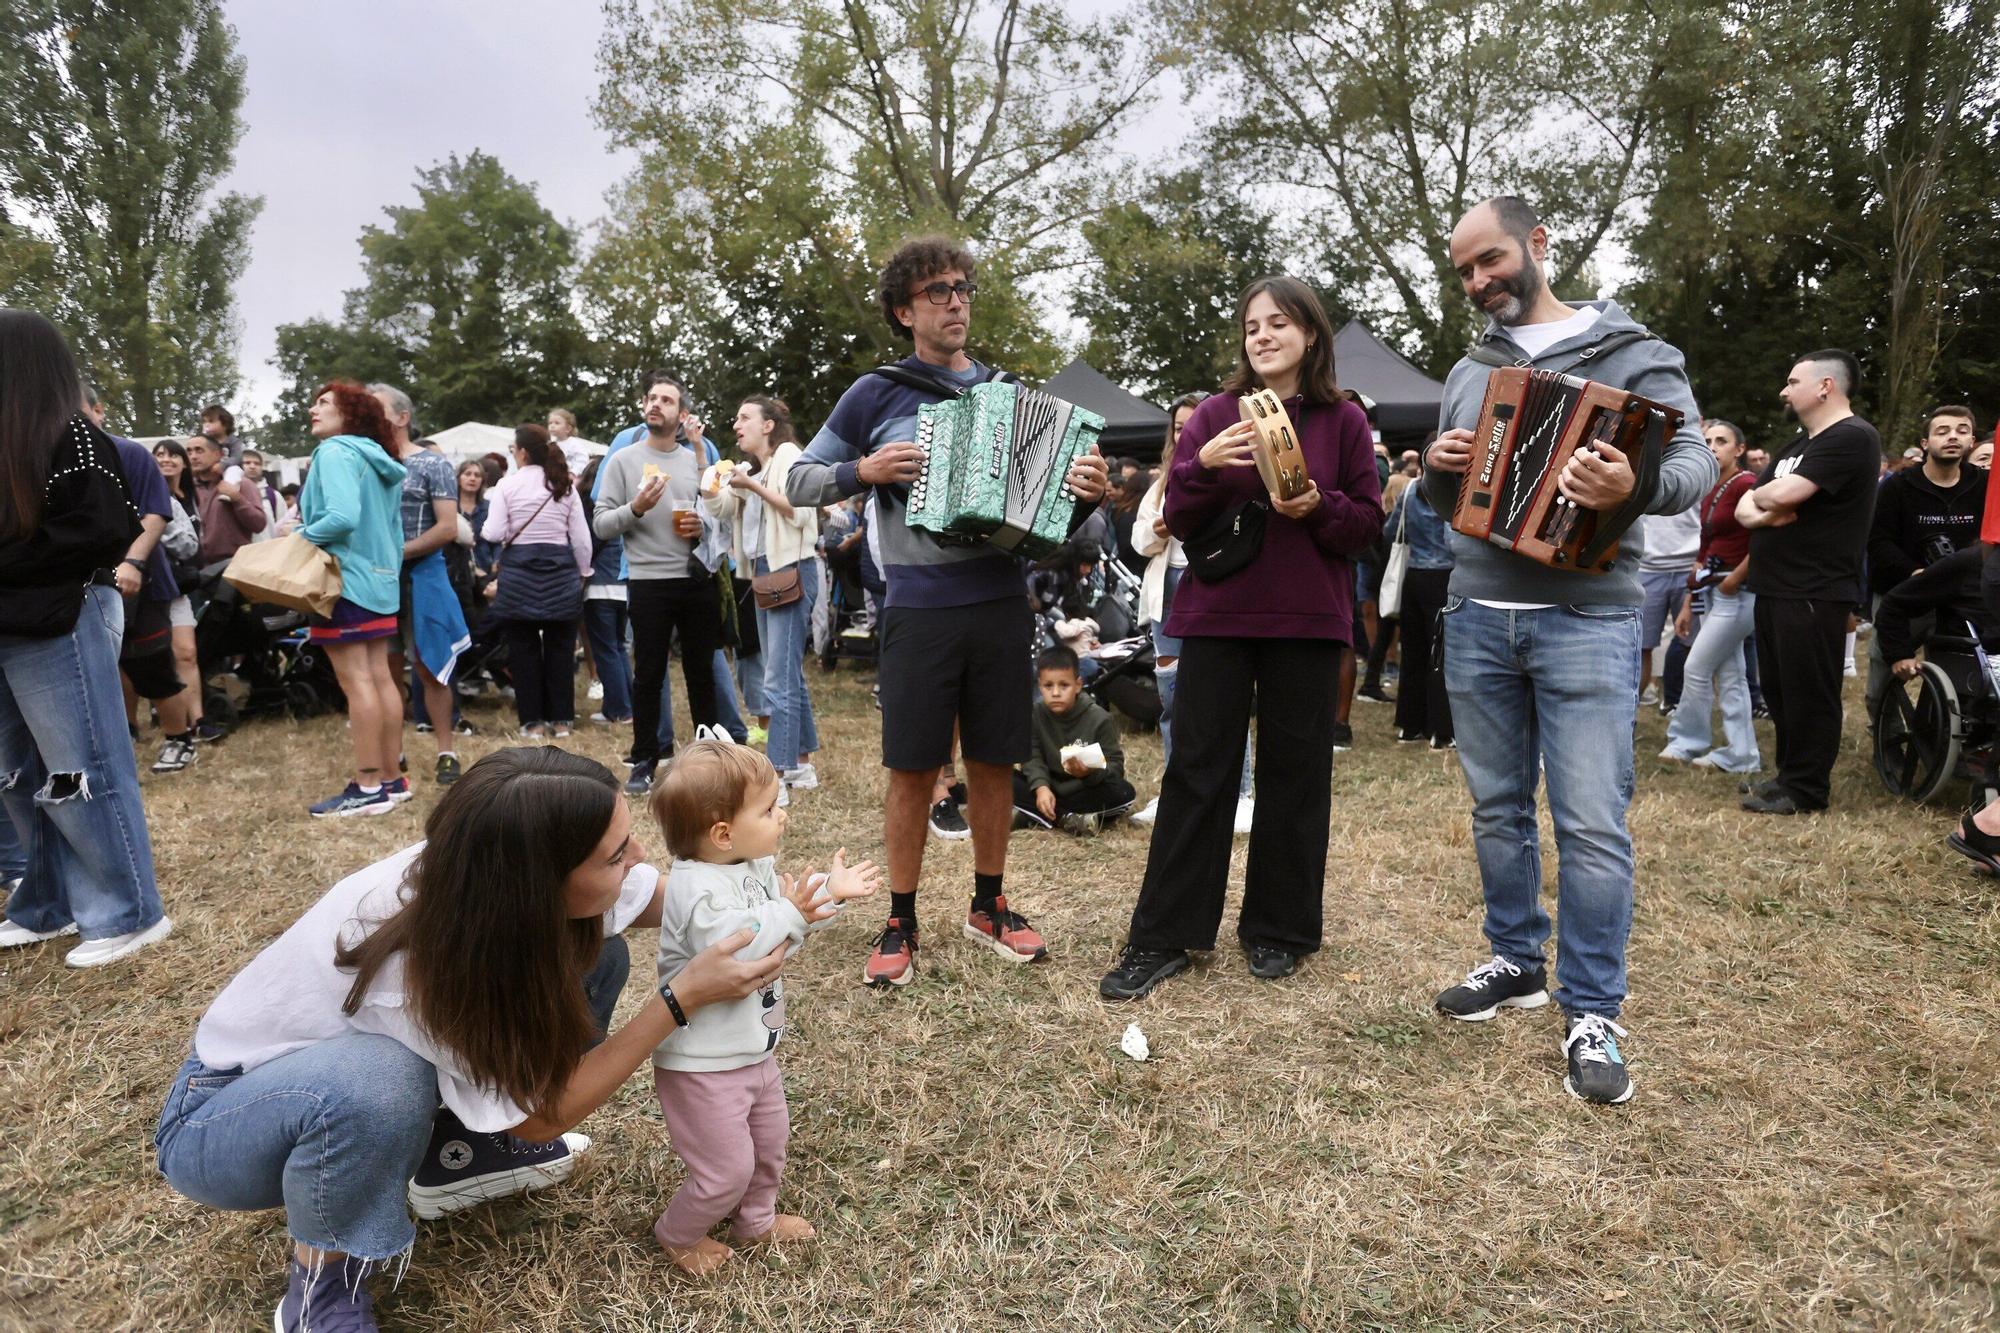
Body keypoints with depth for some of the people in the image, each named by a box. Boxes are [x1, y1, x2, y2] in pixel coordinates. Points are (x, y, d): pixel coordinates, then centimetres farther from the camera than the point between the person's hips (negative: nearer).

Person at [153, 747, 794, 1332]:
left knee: (593, 954, -7)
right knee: (381, 1084, -40)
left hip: (344, 1054, 7)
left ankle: (457, 1156, 11)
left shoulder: (489, 873, -22)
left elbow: (672, 896, -5)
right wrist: (683, 997, -28)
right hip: (222, 1115, -6)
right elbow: (539, 1114, -23)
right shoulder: (419, 962, -39)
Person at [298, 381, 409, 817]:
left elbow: (342, 517, -25)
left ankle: (369, 788, -6)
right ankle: (391, 780, 13)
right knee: (380, 676, 9)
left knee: (355, 680, -8)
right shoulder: (378, 459, 17)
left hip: (345, 578, -9)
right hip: (377, 578, 9)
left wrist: (301, 535, -9)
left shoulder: (335, 452, -10)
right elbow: (392, 530, 18)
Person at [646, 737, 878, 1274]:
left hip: (754, 1049, 9)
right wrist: (789, 912, -33)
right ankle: (677, 1236, 32)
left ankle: (757, 1220, 50)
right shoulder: (698, 889, -30)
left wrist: (830, 891, -3)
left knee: (769, 1141, 25)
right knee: (727, 1168, 4)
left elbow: (792, 920, 11)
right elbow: (733, 952, -40)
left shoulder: (756, 866, -1)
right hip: (704, 1064, -9)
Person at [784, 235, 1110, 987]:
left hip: (1000, 606, 3)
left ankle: (989, 905, 27)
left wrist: (1087, 496, -8)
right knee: (913, 768, 2)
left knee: (993, 762, 10)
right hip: (919, 610, -3)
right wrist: (864, 471, -12)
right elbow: (799, 483, 6)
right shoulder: (876, 395, 3)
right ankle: (900, 924, 18)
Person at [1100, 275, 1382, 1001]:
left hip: (1306, 620, 0)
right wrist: (1203, 465, -15)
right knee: (1195, 770, 2)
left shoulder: (1343, 419, 4)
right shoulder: (1216, 414, 6)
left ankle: (1278, 931, 23)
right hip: (1217, 614, 0)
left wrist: (1318, 508, -16)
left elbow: (1368, 522, 3)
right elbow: (1178, 519, 3)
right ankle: (1163, 937, 9)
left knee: (1294, 774, 7)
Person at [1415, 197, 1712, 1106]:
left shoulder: (1633, 353, 1)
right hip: (1476, 618, 5)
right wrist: (1436, 467, -4)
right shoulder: (1469, 372, 15)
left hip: (1587, 621, -5)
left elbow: (1697, 462, -10)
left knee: (1592, 823, -5)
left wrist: (1639, 486, -32)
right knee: (1497, 808, 12)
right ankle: (1517, 964, 28)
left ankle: (1591, 1014, 8)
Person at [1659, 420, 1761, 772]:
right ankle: (1740, 755, 16)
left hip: (1738, 593, -9)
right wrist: (1687, 603, 15)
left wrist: (1734, 580, -14)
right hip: (1715, 592, 9)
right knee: (1729, 675, 10)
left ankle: (1686, 742, 13)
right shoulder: (1710, 494, 14)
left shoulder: (1747, 485, -12)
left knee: (1696, 668, -3)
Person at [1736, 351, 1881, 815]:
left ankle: (1806, 789, 5)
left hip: (1814, 594, -10)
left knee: (1807, 693, -3)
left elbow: (1784, 494, -23)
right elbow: (1744, 507, 14)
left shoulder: (1852, 437, -11)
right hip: (1775, 588, 10)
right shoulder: (1798, 445, 21)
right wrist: (1761, 513, -9)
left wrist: (1760, 496, -1)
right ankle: (1789, 774, 25)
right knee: (1779, 690, 14)